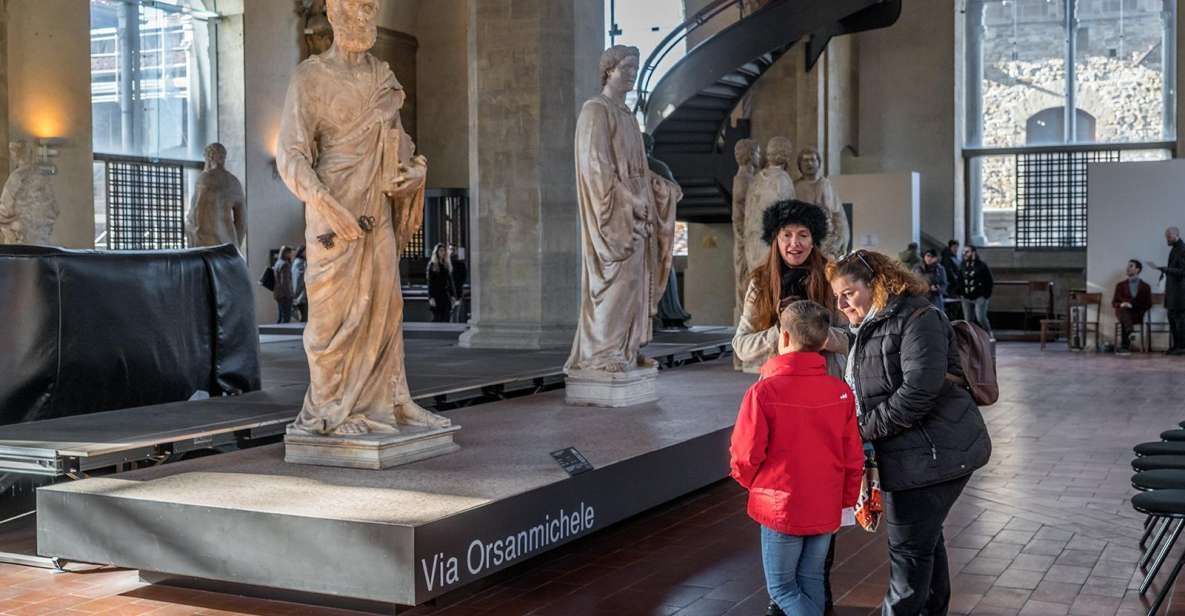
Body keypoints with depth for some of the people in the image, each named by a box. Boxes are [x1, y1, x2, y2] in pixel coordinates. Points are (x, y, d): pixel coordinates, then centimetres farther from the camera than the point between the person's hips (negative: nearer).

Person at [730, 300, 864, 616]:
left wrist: (750, 481, 8)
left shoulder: (764, 391, -19)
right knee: (811, 582, 18)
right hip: (826, 510, 4)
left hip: (781, 508, -4)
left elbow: (745, 456, -14)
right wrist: (846, 499, 16)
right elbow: (853, 457, 0)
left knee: (782, 588, 10)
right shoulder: (841, 392, -6)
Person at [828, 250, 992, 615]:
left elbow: (920, 389, -24)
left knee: (909, 547, -3)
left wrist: (867, 428, -17)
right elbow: (869, 395, 22)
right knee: (925, 537, 21)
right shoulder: (870, 329, 18)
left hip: (934, 453, -10)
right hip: (915, 453, 10)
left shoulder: (917, 319, -14)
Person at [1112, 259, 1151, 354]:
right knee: (1124, 309, -38)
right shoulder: (1121, 285, 19)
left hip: (1137, 315, -1)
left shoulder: (1145, 287, 14)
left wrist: (1134, 306, -6)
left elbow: (1148, 305, 10)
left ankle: (1123, 344, -44)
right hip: (1122, 312, 1)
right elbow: (1113, 303, 14)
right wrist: (1121, 304, -9)